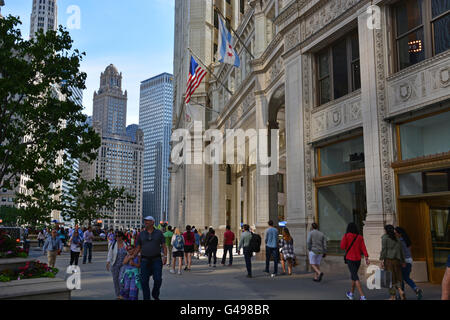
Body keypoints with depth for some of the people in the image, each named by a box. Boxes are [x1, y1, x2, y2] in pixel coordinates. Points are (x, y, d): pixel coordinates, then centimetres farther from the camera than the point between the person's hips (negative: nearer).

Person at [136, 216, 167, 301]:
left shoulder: (159, 233, 3)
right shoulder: (141, 234, 7)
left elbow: (164, 246, 4)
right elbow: (138, 248, 10)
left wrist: (165, 256, -8)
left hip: (156, 259, -1)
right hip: (145, 260, 2)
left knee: (158, 279, -8)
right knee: (144, 281, -1)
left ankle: (155, 295, 17)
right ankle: (146, 298, 11)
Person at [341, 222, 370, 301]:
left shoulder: (346, 236, -9)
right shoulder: (360, 237, 2)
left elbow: (342, 247, -13)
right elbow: (363, 248, -6)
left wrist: (343, 241, 7)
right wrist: (367, 258, -11)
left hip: (350, 259, -5)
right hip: (358, 259, 5)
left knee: (355, 277, -6)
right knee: (354, 275, 21)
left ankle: (362, 296, -17)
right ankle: (351, 294, 34)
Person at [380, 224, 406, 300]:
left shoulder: (385, 237, -1)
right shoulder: (397, 239, 14)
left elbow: (383, 249, -10)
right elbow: (401, 251, 15)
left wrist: (382, 260, -12)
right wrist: (403, 261, 24)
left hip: (388, 260, -4)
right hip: (397, 260, 4)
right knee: (397, 277, 12)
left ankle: (393, 296, 2)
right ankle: (400, 290, -13)